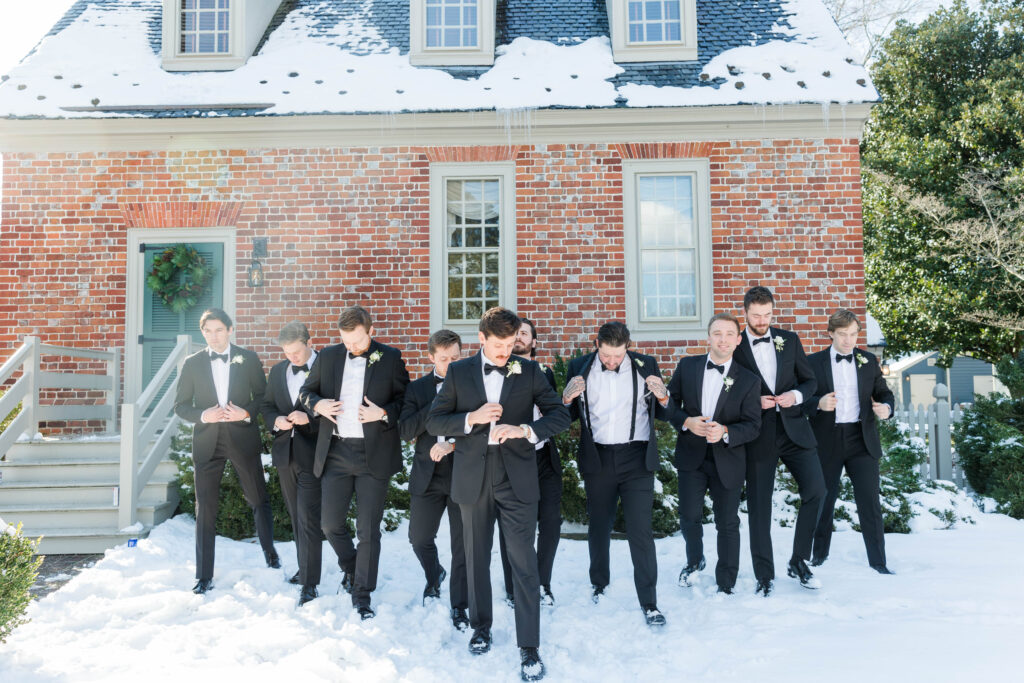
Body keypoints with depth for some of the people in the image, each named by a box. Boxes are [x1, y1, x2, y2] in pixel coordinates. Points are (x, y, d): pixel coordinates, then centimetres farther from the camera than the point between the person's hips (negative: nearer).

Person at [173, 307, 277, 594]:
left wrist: (247, 412, -13)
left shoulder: (248, 359, 2)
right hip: (207, 441, 1)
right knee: (205, 507, 3)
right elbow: (181, 405, 5)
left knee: (258, 499, 9)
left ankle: (269, 550, 34)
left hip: (243, 437, 0)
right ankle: (204, 575, 12)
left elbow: (263, 395, 6)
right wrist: (203, 415, -13)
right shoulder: (192, 363, 4)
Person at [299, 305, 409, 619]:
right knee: (330, 522, 7)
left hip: (374, 454, -3)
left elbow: (406, 399, 2)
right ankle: (350, 567, 37)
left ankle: (362, 595, 16)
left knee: (368, 528, 2)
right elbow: (306, 390, 16)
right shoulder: (327, 356, 7)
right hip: (335, 452, 3)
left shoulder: (391, 358, -2)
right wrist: (317, 404, -5)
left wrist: (383, 413, -16)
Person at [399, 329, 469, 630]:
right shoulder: (417, 388, 5)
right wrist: (439, 403, -15)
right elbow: (406, 431, -6)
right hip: (427, 475, 2)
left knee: (462, 545, 3)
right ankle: (434, 576, 41)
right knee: (419, 538, 10)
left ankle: (459, 607, 18)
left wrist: (453, 445, -19)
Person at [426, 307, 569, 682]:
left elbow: (560, 414, 0)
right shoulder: (459, 372, 3)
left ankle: (529, 648, 5)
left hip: (516, 478, -1)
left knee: (524, 563, -4)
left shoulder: (529, 371, 2)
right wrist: (472, 418, -15)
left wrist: (525, 430, -17)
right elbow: (434, 421, 2)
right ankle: (481, 626, 35)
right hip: (474, 478, 2)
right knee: (477, 557, 15)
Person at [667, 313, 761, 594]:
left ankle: (726, 586, 26)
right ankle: (695, 561, 33)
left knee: (728, 524, 8)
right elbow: (670, 403, 4)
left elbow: (753, 426, -5)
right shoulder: (687, 366, 0)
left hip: (727, 460, -1)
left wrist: (725, 432, -23)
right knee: (689, 517, 1)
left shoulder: (748, 380, -5)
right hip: (691, 455, 1)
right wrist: (686, 422, -15)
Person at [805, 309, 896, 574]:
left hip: (862, 439, 1)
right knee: (823, 501, 9)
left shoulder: (869, 361, 9)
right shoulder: (814, 362, 1)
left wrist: (886, 407, -8)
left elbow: (884, 392, 14)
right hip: (827, 441, -1)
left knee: (870, 503, -2)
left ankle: (878, 563, 9)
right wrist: (819, 403, -21)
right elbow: (802, 399, -1)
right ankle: (819, 556, 26)